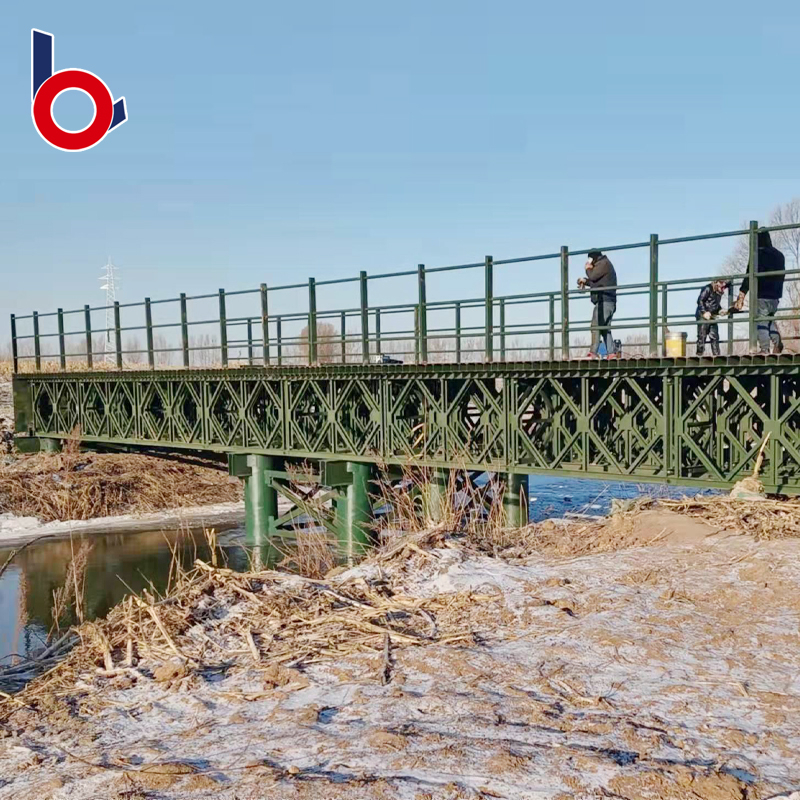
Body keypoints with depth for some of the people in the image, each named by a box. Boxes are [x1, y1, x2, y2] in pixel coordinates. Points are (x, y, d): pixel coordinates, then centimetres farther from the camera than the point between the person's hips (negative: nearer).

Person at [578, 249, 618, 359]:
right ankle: (612, 352, 3)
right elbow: (596, 281, 29)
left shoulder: (604, 263, -5)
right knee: (605, 328, 9)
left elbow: (593, 276, -13)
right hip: (609, 302, 11)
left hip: (604, 301, -11)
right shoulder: (605, 264, 26)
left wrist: (588, 268, 5)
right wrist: (585, 281, 21)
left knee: (596, 326, -16)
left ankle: (593, 353, -23)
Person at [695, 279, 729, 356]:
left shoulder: (719, 292, 13)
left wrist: (720, 310, 5)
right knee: (702, 337, -5)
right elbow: (700, 301, -15)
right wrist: (704, 312, -22)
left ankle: (716, 355, 8)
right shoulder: (708, 289, -11)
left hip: (712, 317, 8)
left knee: (714, 337, 5)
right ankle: (699, 354, -2)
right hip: (703, 316, -8)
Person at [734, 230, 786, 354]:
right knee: (769, 319, 22)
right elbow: (780, 276, 18)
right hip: (775, 295, 7)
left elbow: (750, 276, -14)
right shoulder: (779, 255, 12)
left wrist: (742, 294, -13)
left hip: (761, 294, -7)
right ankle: (777, 342, 3)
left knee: (761, 322, -1)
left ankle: (764, 349, -9)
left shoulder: (758, 254, -11)